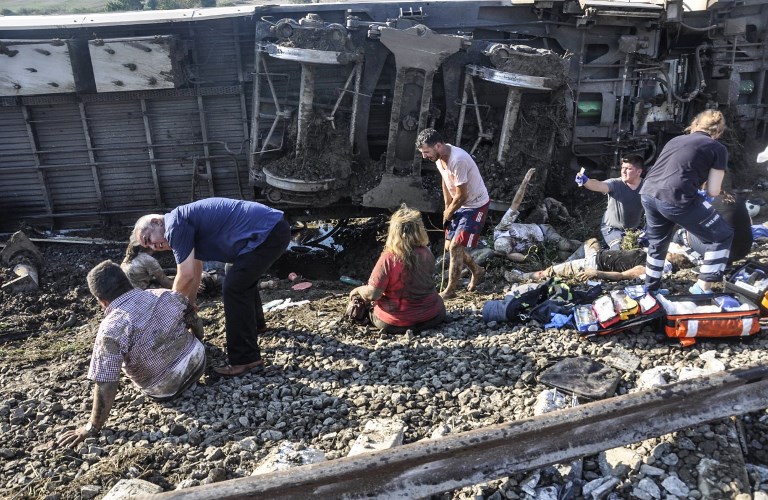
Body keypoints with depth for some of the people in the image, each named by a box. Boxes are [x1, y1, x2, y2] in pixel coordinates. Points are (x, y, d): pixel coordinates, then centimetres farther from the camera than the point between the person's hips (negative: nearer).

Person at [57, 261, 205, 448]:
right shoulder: (162, 294, -10)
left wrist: (92, 428, -14)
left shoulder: (111, 329, -26)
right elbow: (190, 307, 12)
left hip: (168, 391, -4)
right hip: (198, 359, 4)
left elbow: (105, 385, -27)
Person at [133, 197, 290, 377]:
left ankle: (246, 360, -1)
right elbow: (195, 274, 30)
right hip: (275, 227, 10)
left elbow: (186, 276, -10)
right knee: (244, 280, 28)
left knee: (234, 289, -6)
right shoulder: (188, 225, 19)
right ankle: (256, 324, 50)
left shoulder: (175, 224, -10)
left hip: (267, 233, -10)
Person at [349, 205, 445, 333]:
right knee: (440, 307, 34)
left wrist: (358, 290, 1)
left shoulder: (388, 259, -24)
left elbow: (372, 294, -21)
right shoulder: (427, 254, -11)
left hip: (394, 323, -1)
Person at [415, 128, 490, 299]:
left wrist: (448, 214, -10)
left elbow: (461, 196, -26)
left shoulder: (458, 160, -34)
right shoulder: (439, 157, -6)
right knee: (450, 246, 13)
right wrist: (447, 207, 7)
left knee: (455, 247, -12)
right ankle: (477, 271, 35)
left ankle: (450, 290, 2)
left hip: (476, 206, -9)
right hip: (459, 205, 9)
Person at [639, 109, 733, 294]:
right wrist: (703, 194, 30)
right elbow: (713, 191, 8)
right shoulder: (718, 149, 11)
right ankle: (703, 288, 13)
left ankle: (650, 289, 42)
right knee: (722, 236, 15)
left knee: (657, 243, 30)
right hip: (676, 198, -6)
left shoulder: (675, 140, 27)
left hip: (647, 194, 7)